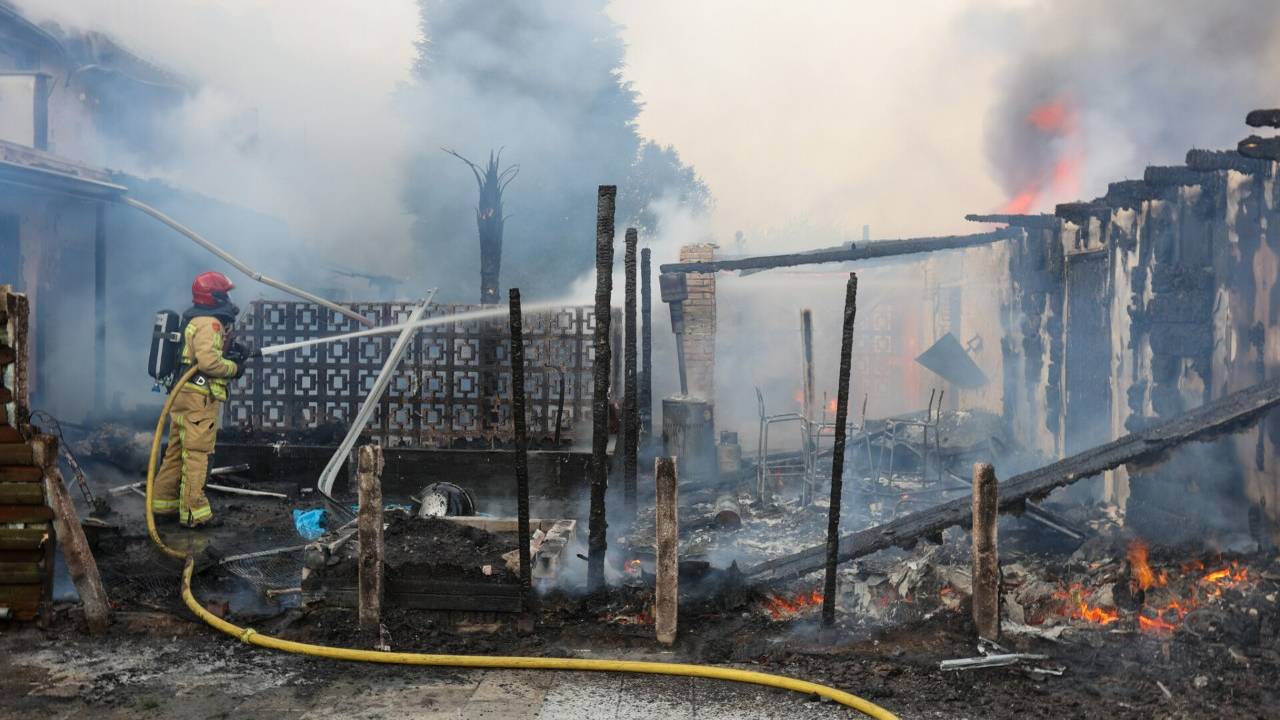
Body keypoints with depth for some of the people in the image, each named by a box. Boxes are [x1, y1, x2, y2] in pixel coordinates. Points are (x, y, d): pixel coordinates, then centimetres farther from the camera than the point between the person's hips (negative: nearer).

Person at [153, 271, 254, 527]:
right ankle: (193, 512, -4)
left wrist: (229, 350, 10)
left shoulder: (195, 320, 20)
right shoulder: (209, 323, -13)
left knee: (177, 451, 15)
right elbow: (208, 361, -24)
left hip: (184, 395, 10)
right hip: (200, 398, -10)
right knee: (196, 454, -6)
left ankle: (164, 502, 21)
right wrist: (234, 368, -10)